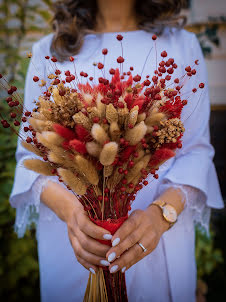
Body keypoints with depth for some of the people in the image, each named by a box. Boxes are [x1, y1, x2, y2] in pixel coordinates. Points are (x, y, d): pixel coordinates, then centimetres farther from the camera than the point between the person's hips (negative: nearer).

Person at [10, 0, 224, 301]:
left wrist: (161, 213, -21)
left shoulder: (182, 45, 2)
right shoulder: (49, 51, 3)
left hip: (158, 238, 0)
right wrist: (67, 206, -20)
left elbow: (196, 150, -3)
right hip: (69, 234, 1)